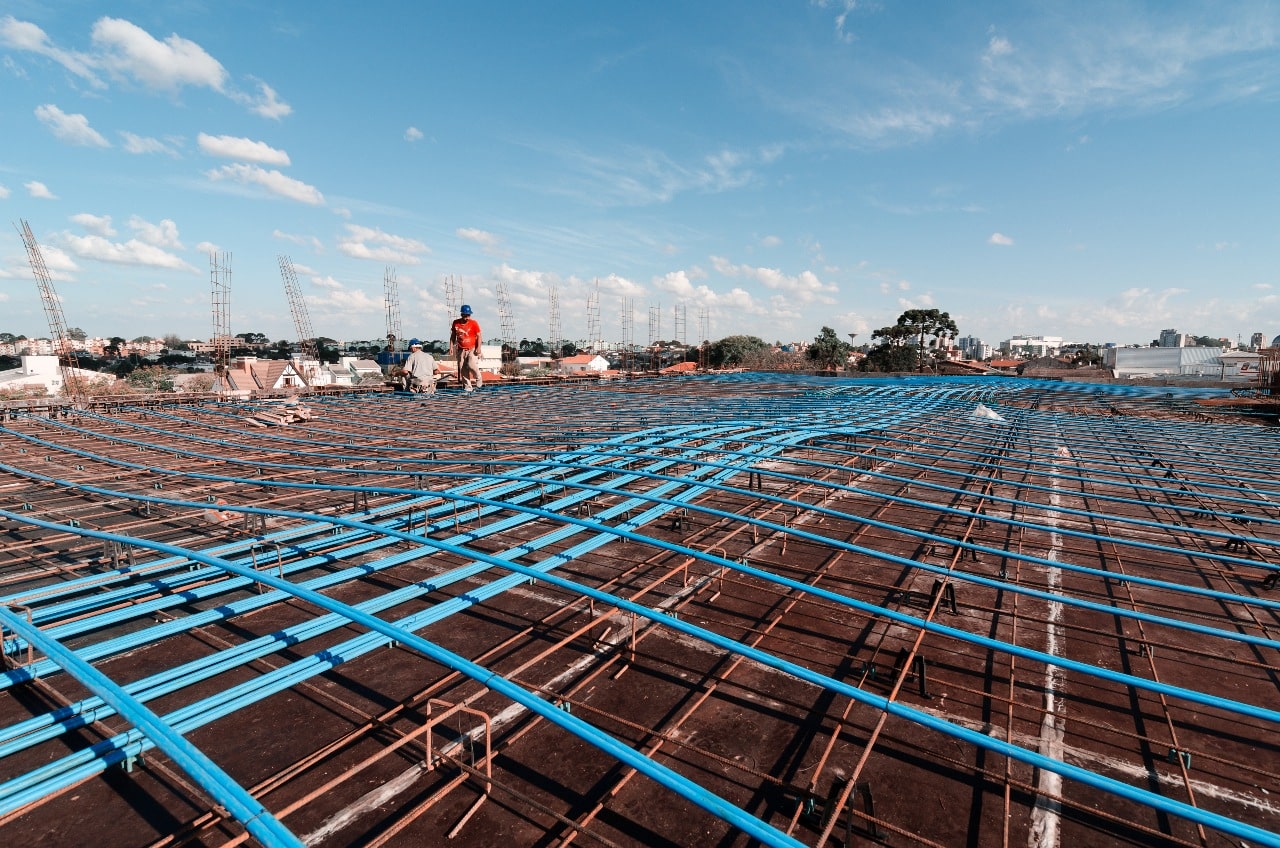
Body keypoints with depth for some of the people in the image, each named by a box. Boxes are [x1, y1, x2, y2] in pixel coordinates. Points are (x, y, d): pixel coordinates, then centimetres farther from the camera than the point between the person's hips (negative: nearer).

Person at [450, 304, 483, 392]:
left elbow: (478, 335, -5)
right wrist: (451, 347, 6)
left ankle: (479, 379, 7)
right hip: (461, 350, 4)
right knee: (463, 369, 1)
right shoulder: (456, 323, 5)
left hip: (472, 349, -4)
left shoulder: (473, 323, -4)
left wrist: (478, 348, -14)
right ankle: (468, 387, 9)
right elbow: (453, 336, 13)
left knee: (471, 365, -21)